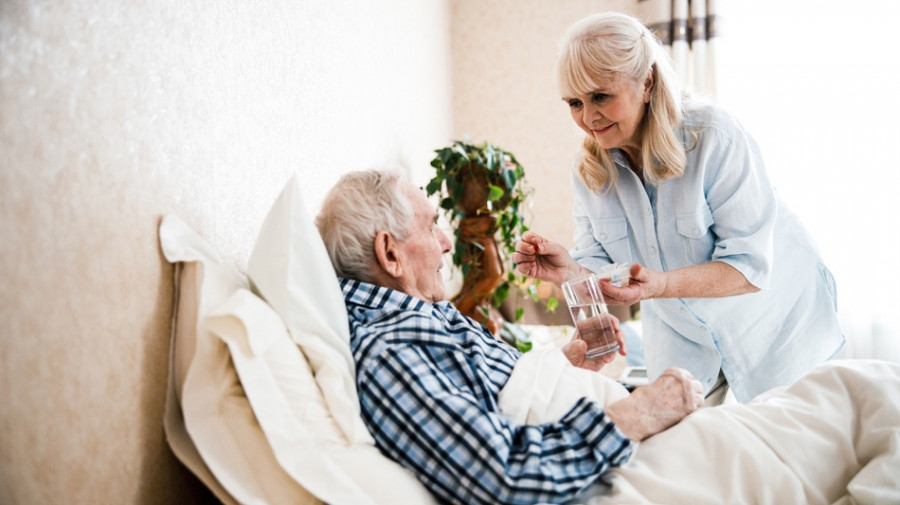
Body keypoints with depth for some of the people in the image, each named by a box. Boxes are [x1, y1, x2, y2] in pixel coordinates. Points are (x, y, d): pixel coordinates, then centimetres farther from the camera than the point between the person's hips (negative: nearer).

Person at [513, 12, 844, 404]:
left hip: (775, 317, -3)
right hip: (681, 328, 4)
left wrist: (661, 285, -46)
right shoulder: (590, 169, -13)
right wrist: (570, 273, -33)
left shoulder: (714, 139, -28)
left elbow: (750, 267, -30)